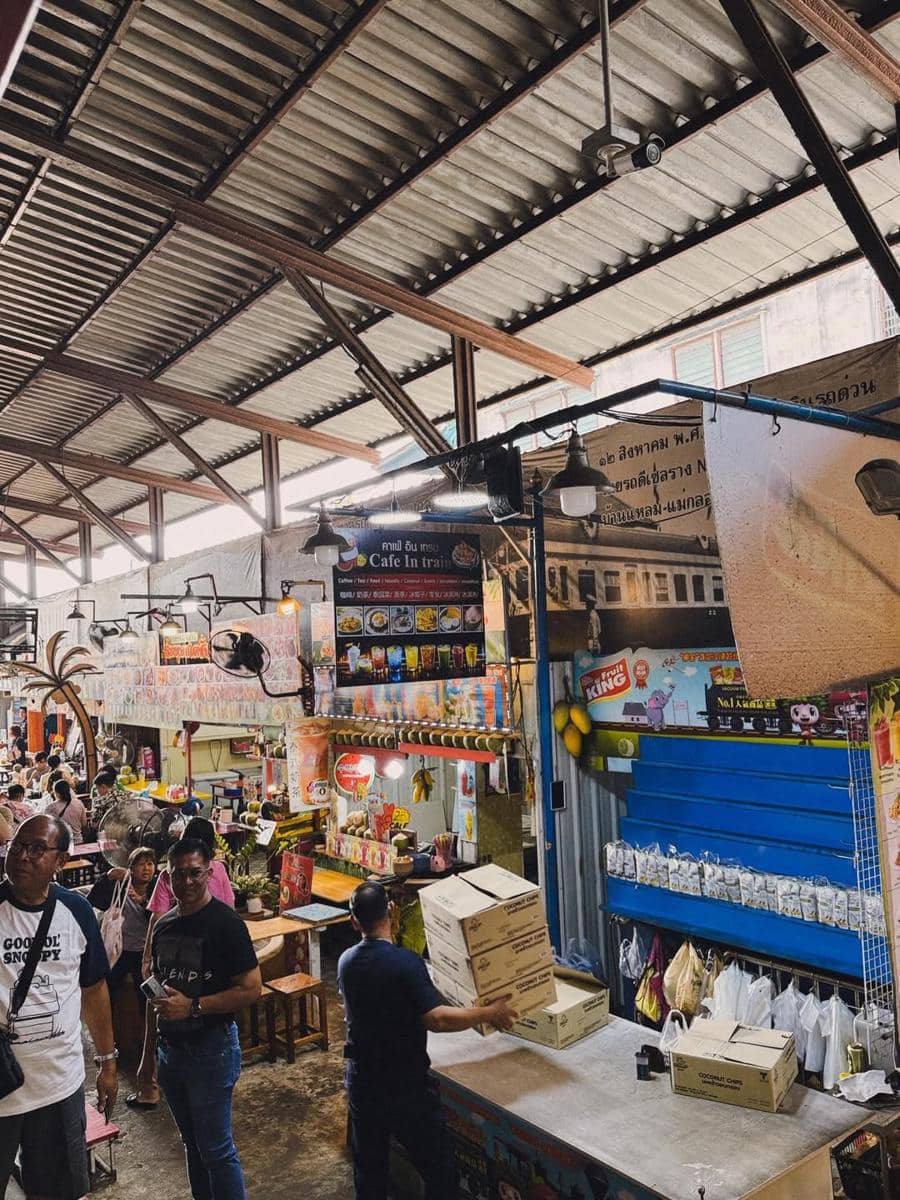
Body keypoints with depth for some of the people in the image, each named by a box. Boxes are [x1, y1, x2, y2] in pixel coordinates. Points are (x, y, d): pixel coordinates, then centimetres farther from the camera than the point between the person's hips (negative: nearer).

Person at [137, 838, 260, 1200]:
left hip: (211, 1049, -7)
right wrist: (148, 1054, 16)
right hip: (170, 1049, 7)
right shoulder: (163, 925, 4)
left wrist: (192, 1006, -25)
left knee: (217, 1150, 3)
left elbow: (251, 989, -19)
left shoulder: (225, 923, -18)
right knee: (192, 1143, 20)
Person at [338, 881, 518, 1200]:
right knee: (440, 1173, 10)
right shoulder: (404, 961, -24)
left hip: (361, 1081, 6)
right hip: (405, 1087, -6)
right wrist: (489, 1013, -19)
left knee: (368, 1171, 21)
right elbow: (436, 1019, -30)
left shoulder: (346, 962, -2)